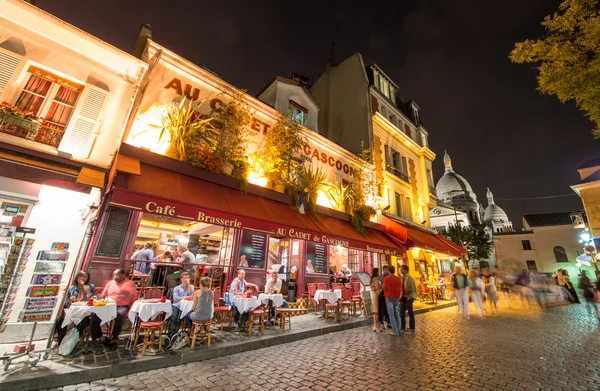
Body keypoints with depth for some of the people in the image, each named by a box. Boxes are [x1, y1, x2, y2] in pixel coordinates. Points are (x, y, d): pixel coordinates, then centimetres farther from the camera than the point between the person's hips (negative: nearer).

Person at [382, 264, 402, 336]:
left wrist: (383, 285, 7)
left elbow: (385, 288, -11)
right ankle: (398, 329, 22)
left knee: (391, 314, -1)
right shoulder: (398, 278, 3)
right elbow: (400, 288, 9)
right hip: (397, 297, 6)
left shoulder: (386, 278, -12)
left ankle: (395, 331, -1)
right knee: (396, 313, 18)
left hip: (389, 297, -6)